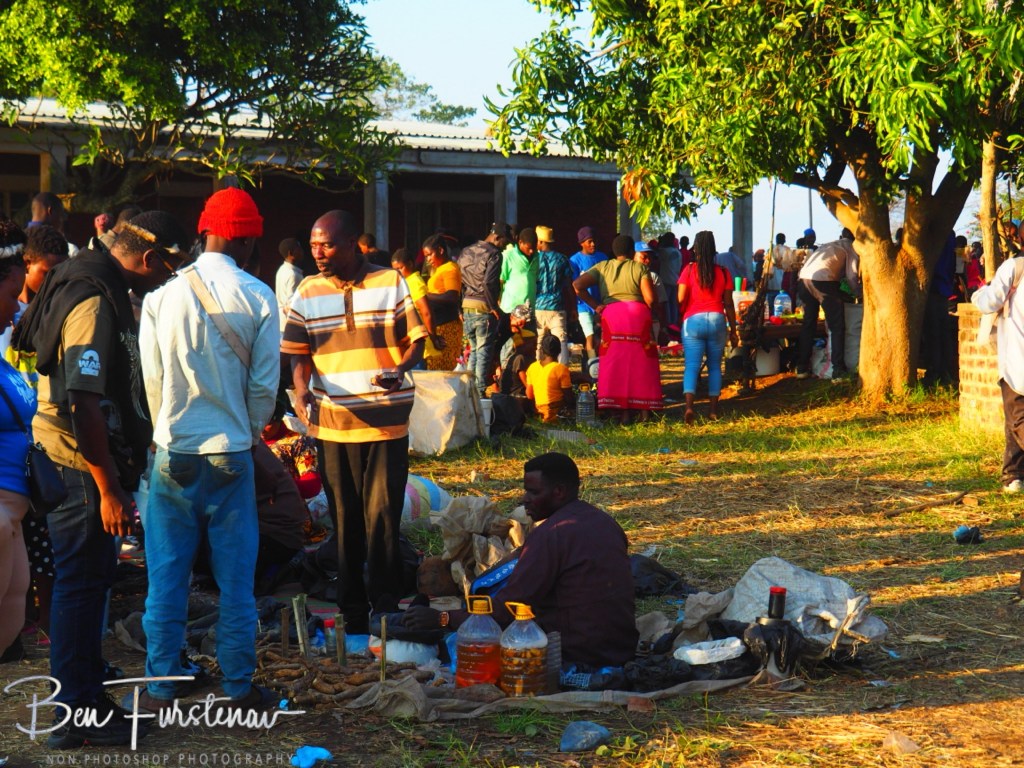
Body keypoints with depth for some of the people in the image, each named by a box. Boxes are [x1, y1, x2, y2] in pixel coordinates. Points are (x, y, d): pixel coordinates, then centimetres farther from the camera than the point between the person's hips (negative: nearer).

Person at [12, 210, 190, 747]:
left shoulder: (101, 286, 11)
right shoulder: (94, 301, -22)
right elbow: (82, 403, -28)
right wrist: (109, 490, -24)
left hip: (81, 462, 10)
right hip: (79, 466, -10)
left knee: (90, 578, 17)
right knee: (81, 585, -2)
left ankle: (87, 697, 29)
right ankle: (78, 716, 8)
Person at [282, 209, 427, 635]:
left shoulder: (391, 283, 1)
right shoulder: (307, 292, 7)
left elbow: (416, 340, 2)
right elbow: (298, 352, 7)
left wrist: (400, 370, -19)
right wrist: (302, 390, -13)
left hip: (387, 421, -2)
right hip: (333, 423, 2)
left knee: (382, 515, -4)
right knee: (344, 519, 7)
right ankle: (352, 611, 17)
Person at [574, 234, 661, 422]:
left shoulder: (602, 267, 12)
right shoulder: (639, 268, 5)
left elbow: (578, 284, 0)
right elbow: (650, 298, -4)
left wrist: (595, 306, 4)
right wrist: (647, 310, 17)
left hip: (611, 315, 2)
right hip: (638, 315, -1)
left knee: (616, 364, 5)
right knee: (641, 363, 6)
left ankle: (624, 412, 4)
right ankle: (644, 409, 5)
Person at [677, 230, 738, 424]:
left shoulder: (689, 270, -2)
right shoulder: (723, 272, 3)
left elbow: (681, 299, -7)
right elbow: (728, 304, 5)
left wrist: (679, 319, 11)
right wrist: (733, 331, 11)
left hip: (693, 320, -2)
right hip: (717, 320, 2)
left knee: (692, 365, -5)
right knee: (715, 366, 11)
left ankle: (689, 406, -23)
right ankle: (713, 409, 13)